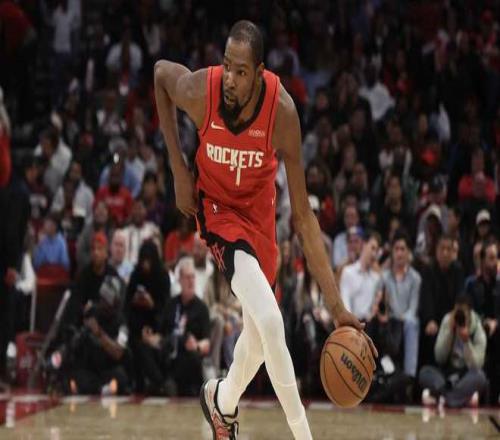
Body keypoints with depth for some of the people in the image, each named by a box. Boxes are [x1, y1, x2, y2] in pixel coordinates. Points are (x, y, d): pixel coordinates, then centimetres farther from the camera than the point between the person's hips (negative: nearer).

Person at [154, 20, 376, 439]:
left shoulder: (282, 110, -30)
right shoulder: (200, 90, -31)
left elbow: (303, 215, -24)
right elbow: (160, 71, -4)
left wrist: (337, 305, -27)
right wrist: (179, 169, -7)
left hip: (258, 206, 2)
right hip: (215, 204, -2)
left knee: (259, 333, 14)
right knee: (271, 322, -22)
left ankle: (223, 400, 45)